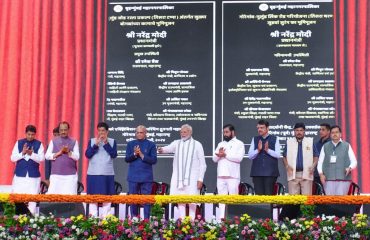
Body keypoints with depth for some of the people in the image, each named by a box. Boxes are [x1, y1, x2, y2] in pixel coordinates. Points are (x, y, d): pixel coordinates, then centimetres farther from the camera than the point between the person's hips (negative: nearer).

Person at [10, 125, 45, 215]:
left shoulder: (39, 144, 3)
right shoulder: (19, 143, 6)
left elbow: (41, 158, -5)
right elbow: (12, 158, 2)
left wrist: (31, 154, -20)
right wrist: (22, 153, -14)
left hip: (34, 174, -1)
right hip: (20, 173, 1)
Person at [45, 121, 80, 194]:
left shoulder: (74, 142, 8)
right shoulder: (53, 141, 9)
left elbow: (77, 157, 0)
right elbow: (47, 156, 3)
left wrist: (69, 152, -16)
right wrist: (58, 153, -11)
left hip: (70, 175, 0)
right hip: (56, 174, 1)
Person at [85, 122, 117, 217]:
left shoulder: (112, 141, 6)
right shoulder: (92, 141, 7)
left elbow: (114, 155, -6)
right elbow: (87, 154, -3)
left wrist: (106, 143, -13)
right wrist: (96, 144, -13)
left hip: (107, 174, 0)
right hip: (93, 173, 0)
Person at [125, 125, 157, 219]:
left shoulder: (151, 145, 4)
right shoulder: (130, 144, 10)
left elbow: (154, 160, -4)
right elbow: (127, 159, 4)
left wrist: (142, 155, -14)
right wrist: (134, 154, -14)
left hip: (146, 177, -2)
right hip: (133, 176, 2)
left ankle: (146, 219, 3)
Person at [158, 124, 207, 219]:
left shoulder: (197, 144, 6)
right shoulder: (177, 143, 12)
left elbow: (202, 164, 5)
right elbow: (169, 148, -11)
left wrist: (200, 179, -3)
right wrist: (162, 149, -35)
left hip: (192, 178, -3)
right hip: (178, 177, 3)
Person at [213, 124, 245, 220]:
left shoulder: (239, 143, 3)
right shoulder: (221, 144, 19)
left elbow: (239, 157, -12)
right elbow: (214, 159, 12)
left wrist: (225, 155, -10)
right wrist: (219, 155, -9)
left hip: (233, 176, -5)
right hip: (221, 176, 5)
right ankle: (221, 219, 6)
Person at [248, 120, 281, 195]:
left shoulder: (274, 139, 6)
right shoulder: (255, 139, 11)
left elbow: (278, 155, -3)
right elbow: (250, 156, 5)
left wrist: (268, 150, -19)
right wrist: (258, 150, -13)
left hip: (270, 172, -2)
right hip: (257, 172, 2)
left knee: (269, 194, -2)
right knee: (259, 194, 1)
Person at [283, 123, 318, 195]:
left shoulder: (310, 141, 8)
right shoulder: (289, 142, 10)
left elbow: (316, 156, 10)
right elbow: (284, 156, 14)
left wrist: (313, 166, -7)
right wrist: (287, 166, -4)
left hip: (306, 174, -1)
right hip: (293, 174, 1)